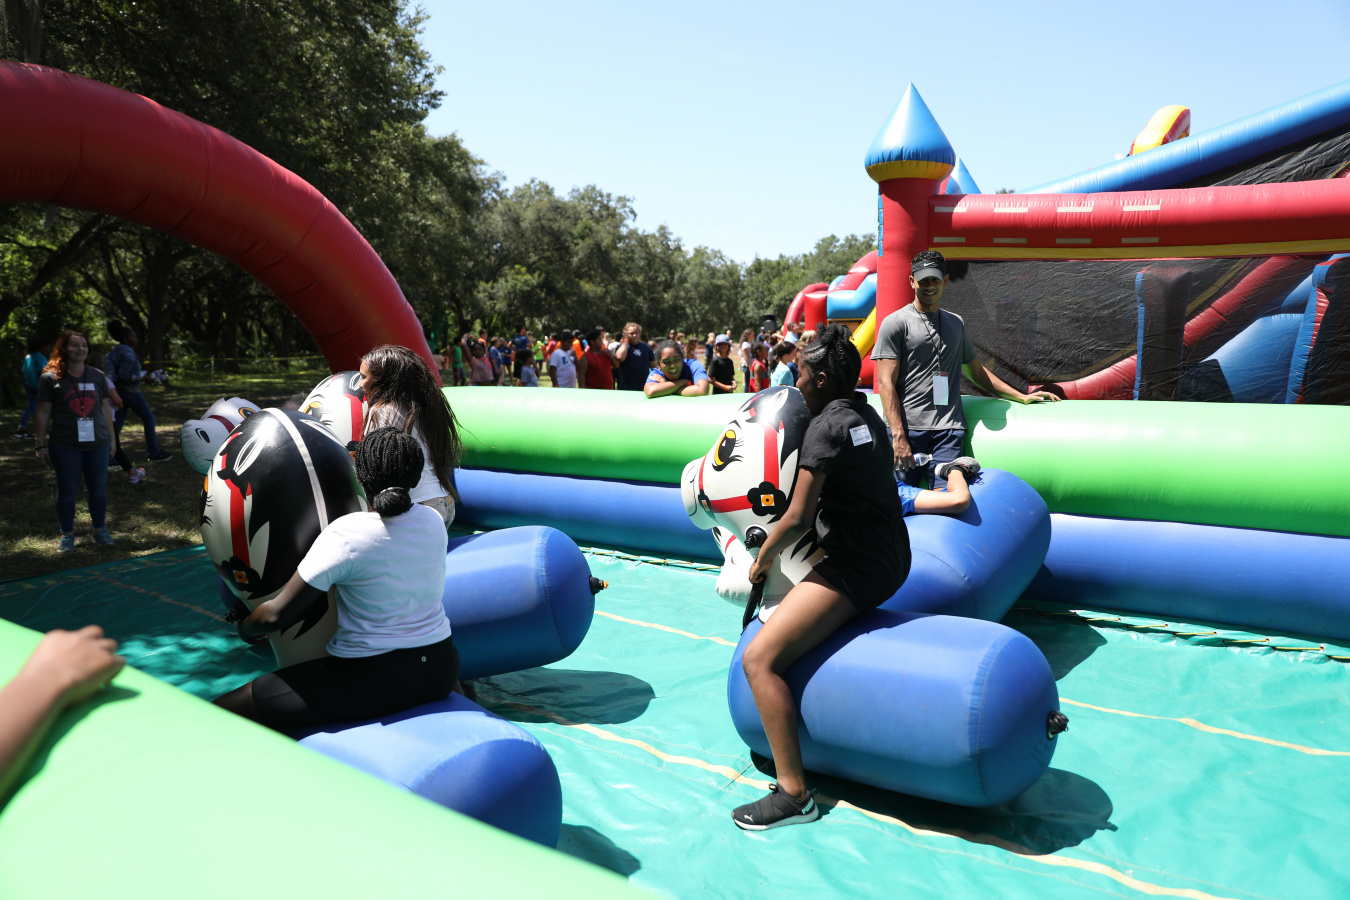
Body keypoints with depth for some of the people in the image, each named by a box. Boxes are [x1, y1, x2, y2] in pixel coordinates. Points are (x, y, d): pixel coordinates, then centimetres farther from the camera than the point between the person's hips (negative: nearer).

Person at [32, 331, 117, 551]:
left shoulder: (97, 376, 9)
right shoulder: (51, 378, -1)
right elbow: (43, 412, 0)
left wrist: (111, 438, 13)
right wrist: (41, 444, -2)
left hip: (98, 444, 3)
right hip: (65, 446, -3)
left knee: (98, 488, 9)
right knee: (67, 490, 4)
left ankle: (100, 530, 21)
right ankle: (67, 535, 16)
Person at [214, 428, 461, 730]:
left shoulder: (345, 535, -17)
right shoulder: (433, 521, -1)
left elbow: (277, 614, -12)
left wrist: (246, 627, 9)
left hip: (372, 682, -6)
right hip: (440, 670, 6)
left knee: (220, 715, -1)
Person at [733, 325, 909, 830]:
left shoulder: (826, 427, -16)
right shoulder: (867, 416, 12)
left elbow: (798, 518, -20)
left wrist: (764, 557, -2)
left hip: (855, 570, -11)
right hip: (889, 557, 11)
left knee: (759, 659, -15)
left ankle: (793, 794, -15)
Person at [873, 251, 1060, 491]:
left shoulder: (956, 323, 22)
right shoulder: (896, 323, 4)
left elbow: (975, 370, 32)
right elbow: (886, 382, -4)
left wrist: (1020, 396, 25)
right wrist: (898, 436, -13)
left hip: (948, 430, 4)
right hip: (907, 428, -4)